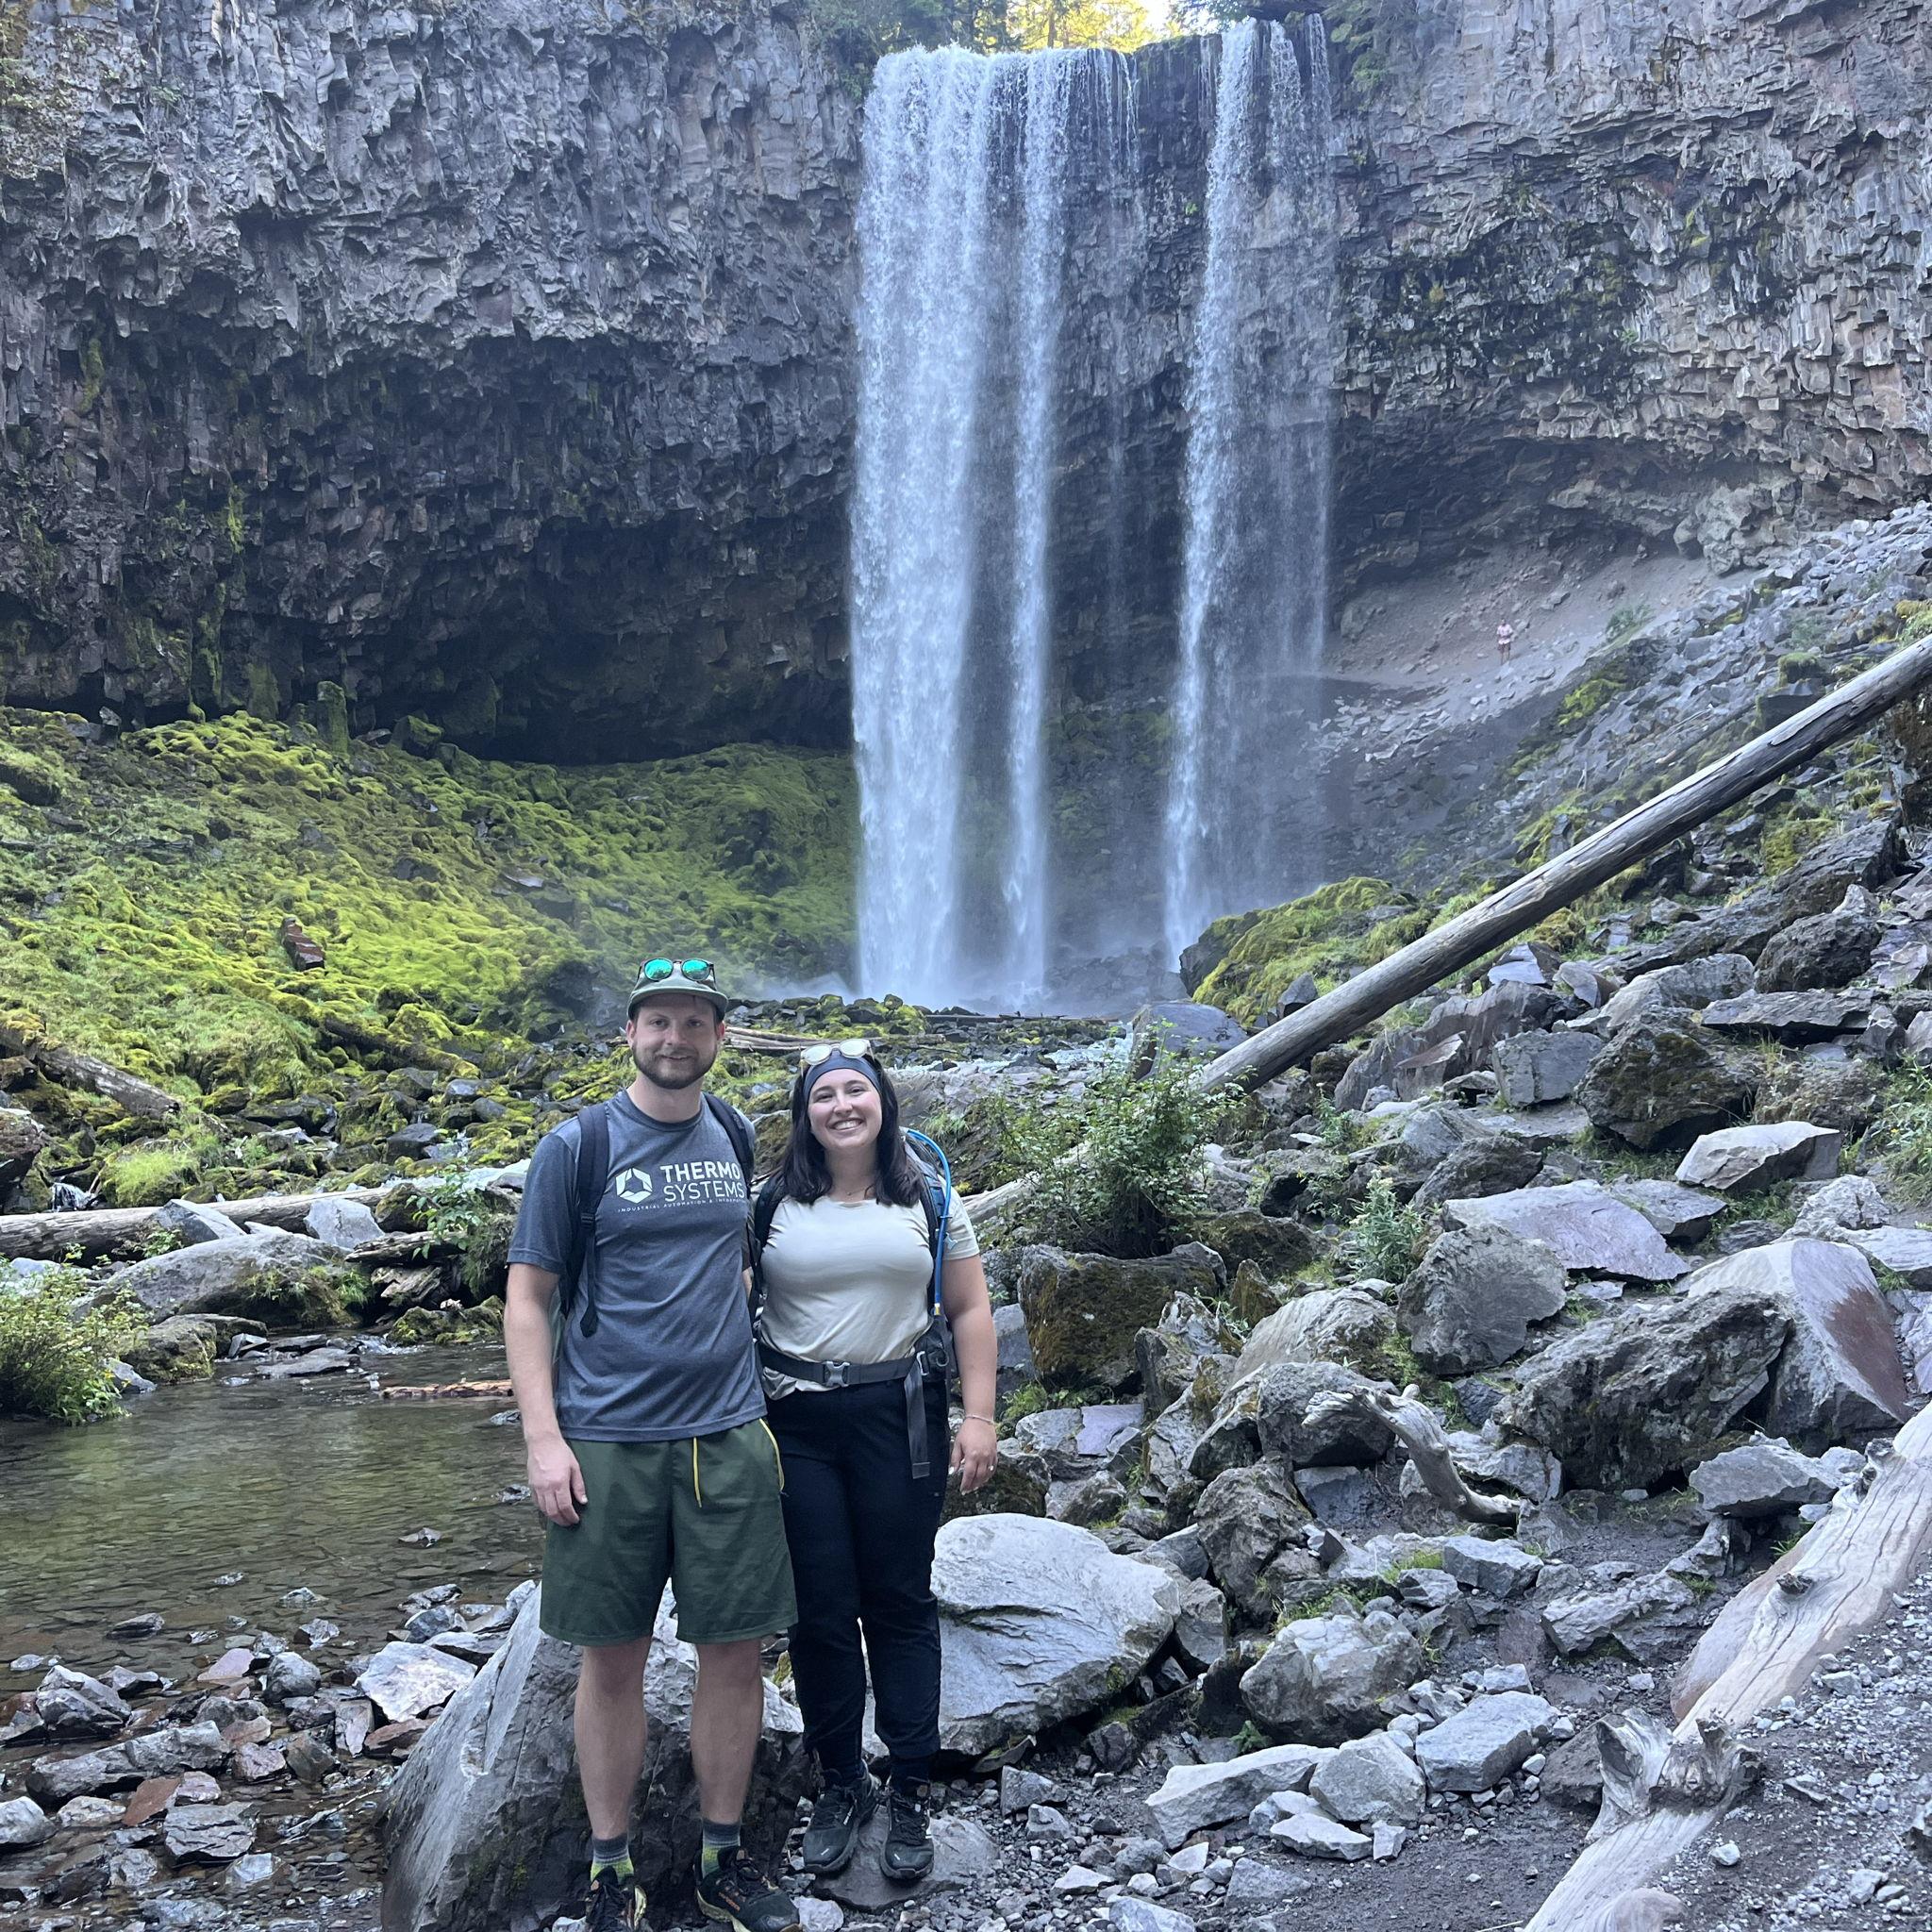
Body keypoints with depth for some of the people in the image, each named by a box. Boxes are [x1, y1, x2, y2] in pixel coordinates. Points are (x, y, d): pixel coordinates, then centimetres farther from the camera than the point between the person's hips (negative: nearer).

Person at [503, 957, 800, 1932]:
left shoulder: (735, 1136, 9)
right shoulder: (576, 1147, -3)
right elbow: (526, 1300, -3)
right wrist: (544, 1439, -11)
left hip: (729, 1437, 3)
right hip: (608, 1441, -3)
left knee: (735, 1654, 6)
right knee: (613, 1660, 6)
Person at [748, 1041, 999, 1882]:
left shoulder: (930, 1200, 5)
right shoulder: (772, 1205, 4)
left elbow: (969, 1312, 6)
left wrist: (979, 1418, -2)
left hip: (900, 1418, 0)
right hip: (795, 1424, 1)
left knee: (900, 1604, 4)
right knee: (820, 1608, 5)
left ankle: (910, 1794, 14)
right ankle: (839, 1783, 20)